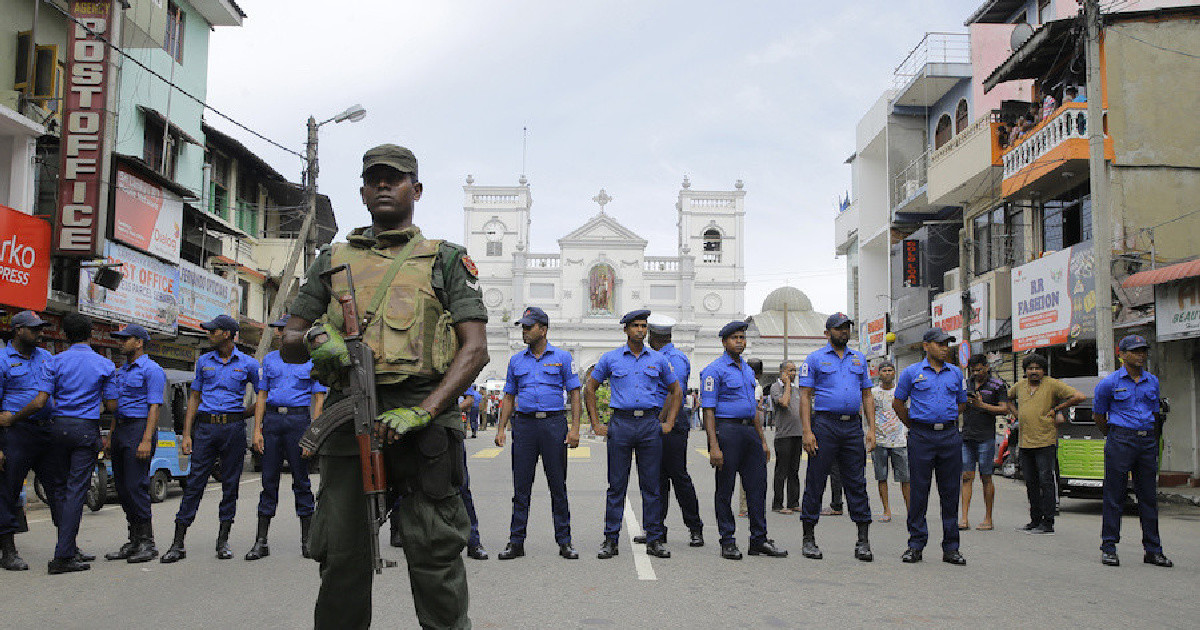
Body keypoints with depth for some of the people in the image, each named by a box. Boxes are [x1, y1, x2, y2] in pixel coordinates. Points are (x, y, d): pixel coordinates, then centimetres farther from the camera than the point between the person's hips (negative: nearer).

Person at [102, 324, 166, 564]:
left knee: (136, 486, -12)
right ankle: (134, 542, 15)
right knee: (122, 488, 9)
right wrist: (110, 437, 19)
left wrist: (147, 440, -22)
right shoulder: (121, 371, 21)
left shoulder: (151, 370, -7)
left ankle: (147, 543, -7)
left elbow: (155, 407, -15)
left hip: (139, 428, -9)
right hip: (120, 430, 9)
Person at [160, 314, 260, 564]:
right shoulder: (204, 361, 11)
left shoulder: (248, 363, 5)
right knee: (195, 482, -3)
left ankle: (223, 541, 12)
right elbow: (194, 398, 12)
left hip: (233, 428, -1)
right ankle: (178, 544, -1)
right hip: (205, 427, 1)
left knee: (230, 484, 3)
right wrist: (187, 434, 5)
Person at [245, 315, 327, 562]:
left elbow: (319, 399, 3)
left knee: (301, 480, 0)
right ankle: (261, 541, 7)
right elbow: (262, 396, 13)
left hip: (298, 419, -3)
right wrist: (257, 430, 4)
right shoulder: (270, 359, 16)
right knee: (269, 479, 3)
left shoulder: (312, 361, 6)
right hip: (271, 419, 3)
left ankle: (306, 541, 7)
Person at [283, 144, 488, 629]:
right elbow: (287, 346, 20)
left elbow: (476, 348, 1)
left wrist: (423, 411, -14)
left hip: (422, 418, -2)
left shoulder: (446, 260, 12)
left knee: (434, 553, -4)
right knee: (342, 555, 5)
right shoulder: (333, 260, 21)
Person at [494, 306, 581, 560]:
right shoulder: (516, 361, 12)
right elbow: (509, 397, 16)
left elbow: (574, 394, 3)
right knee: (521, 485, 4)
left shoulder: (562, 358, 4)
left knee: (558, 485, 2)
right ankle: (516, 542, 10)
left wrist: (575, 427, -7)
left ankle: (564, 541, 10)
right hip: (524, 423, 2)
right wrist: (501, 428, 6)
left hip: (554, 423, -2)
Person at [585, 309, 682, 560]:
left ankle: (655, 540, 11)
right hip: (621, 424, -1)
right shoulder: (610, 358, 5)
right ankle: (610, 540, 9)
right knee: (616, 485, 2)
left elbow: (675, 390, 19)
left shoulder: (658, 359, 9)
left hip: (650, 425, 1)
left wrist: (669, 422, 10)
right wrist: (596, 424, 6)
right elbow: (589, 389, 12)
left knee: (651, 485, 4)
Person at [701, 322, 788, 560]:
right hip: (727, 429, -7)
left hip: (750, 431, 7)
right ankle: (728, 542, 8)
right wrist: (714, 446, -19)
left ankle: (759, 541, 13)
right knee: (725, 489, 0)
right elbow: (708, 409, -11)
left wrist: (763, 440, 19)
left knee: (757, 487, 6)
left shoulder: (747, 369, 19)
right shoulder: (714, 370, -5)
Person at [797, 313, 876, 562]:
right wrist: (807, 431, -11)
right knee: (815, 482, 0)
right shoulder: (814, 359, 3)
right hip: (824, 424, -3)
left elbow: (867, 395, 17)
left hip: (853, 427, 4)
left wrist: (871, 428, 5)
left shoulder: (859, 359, 16)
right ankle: (809, 540, 8)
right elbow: (805, 397, -1)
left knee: (857, 483, 4)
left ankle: (863, 541, 8)